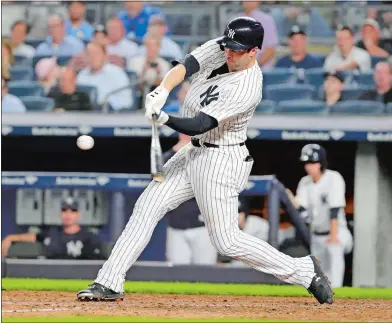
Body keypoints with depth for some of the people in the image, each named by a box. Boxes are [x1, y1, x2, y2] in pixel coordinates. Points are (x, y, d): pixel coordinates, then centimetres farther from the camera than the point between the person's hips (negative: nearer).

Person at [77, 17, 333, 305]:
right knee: (146, 208, 2)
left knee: (227, 241, -5)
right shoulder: (220, 49, -4)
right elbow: (185, 66, -17)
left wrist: (164, 119, -47)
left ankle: (305, 272, 7)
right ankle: (110, 283, 4)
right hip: (195, 152, 8)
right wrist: (162, 91, -36)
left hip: (221, 161, -8)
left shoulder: (247, 89, -26)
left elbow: (199, 125, -31)